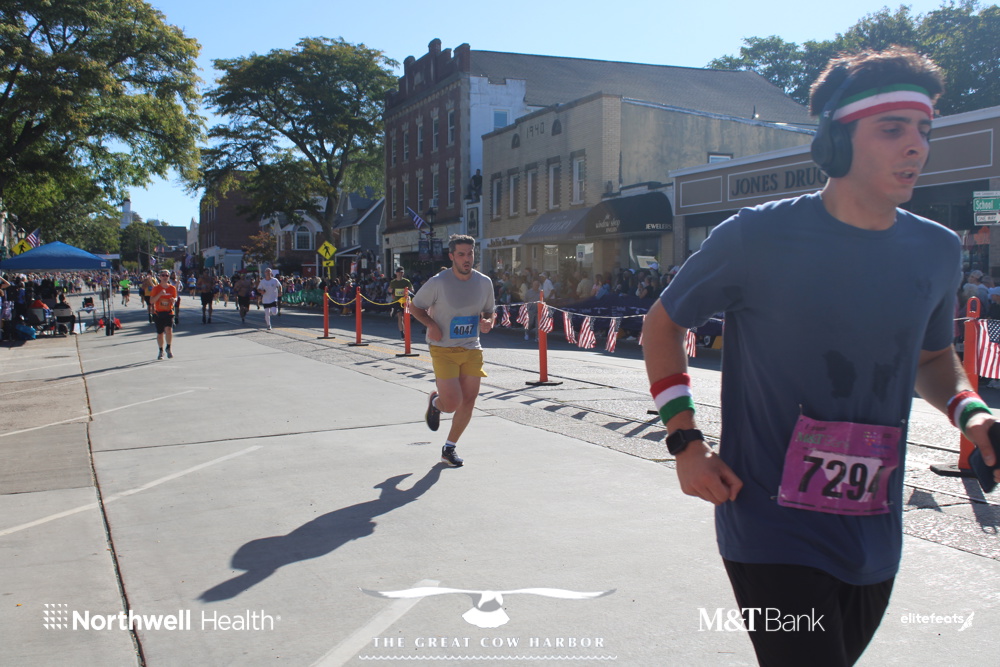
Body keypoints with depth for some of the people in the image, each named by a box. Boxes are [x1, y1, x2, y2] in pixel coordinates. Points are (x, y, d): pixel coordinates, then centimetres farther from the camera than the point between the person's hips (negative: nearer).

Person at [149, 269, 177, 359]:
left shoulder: (172, 288, 3)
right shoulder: (156, 289, -3)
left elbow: (175, 298, 16)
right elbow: (151, 301, -9)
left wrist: (174, 300, -8)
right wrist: (160, 294, -21)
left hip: (169, 312, 0)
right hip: (158, 313, 0)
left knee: (169, 330, -20)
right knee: (160, 333, 6)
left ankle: (168, 348, -1)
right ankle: (161, 350, 26)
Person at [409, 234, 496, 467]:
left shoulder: (484, 282, 2)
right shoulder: (438, 282, -12)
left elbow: (490, 311, 16)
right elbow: (414, 306, 0)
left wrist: (488, 322, -7)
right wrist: (431, 324, -17)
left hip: (472, 350, 5)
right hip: (443, 350, -4)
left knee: (468, 402, 3)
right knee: (452, 403, -14)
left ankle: (449, 448, 24)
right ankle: (434, 403, 25)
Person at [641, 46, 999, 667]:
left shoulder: (939, 252, 2)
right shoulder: (758, 236, -13)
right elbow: (663, 322, 0)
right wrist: (685, 440, -8)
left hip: (876, 543, 6)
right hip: (773, 534, -5)